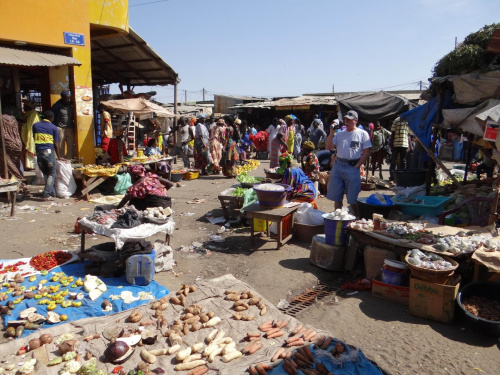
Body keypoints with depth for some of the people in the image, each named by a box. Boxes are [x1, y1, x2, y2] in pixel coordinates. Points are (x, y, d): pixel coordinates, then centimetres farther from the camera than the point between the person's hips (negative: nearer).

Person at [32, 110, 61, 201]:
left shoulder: (35, 125, 10)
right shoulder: (54, 128, 1)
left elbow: (34, 138, 15)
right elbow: (56, 144, 1)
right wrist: (58, 156, 9)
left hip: (39, 152, 4)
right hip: (49, 151, -4)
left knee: (45, 174, 14)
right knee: (51, 174, 4)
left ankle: (52, 192, 17)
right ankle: (46, 194, -3)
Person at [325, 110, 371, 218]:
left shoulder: (362, 134, 4)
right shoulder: (340, 134, 15)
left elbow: (366, 152, 0)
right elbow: (328, 147, 6)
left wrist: (357, 165, -10)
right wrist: (331, 132, -1)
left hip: (352, 168, -4)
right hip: (338, 166, 4)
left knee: (352, 199, -2)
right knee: (337, 197, 7)